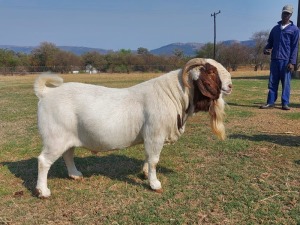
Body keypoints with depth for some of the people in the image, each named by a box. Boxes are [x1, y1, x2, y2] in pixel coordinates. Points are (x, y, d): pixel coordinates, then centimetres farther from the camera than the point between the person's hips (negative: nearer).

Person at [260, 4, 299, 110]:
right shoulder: (275, 28, 17)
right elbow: (270, 43, 22)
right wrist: (266, 49, -2)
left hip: (286, 60, -4)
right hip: (274, 59, 4)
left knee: (286, 83, -2)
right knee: (272, 82, 3)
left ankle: (285, 103, 2)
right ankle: (270, 102, 7)